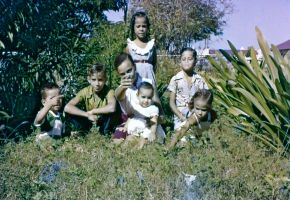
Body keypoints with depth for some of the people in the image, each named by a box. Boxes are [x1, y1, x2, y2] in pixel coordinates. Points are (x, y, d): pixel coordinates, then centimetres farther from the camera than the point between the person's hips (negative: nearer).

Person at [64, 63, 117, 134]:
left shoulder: (109, 92, -25)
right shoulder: (85, 91, -17)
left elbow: (112, 108, -48)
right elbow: (67, 107, -26)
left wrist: (92, 111, -33)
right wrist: (88, 115, -33)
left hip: (105, 121, -2)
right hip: (91, 120, 3)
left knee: (110, 112, -34)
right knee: (71, 114, -20)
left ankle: (105, 133, -11)